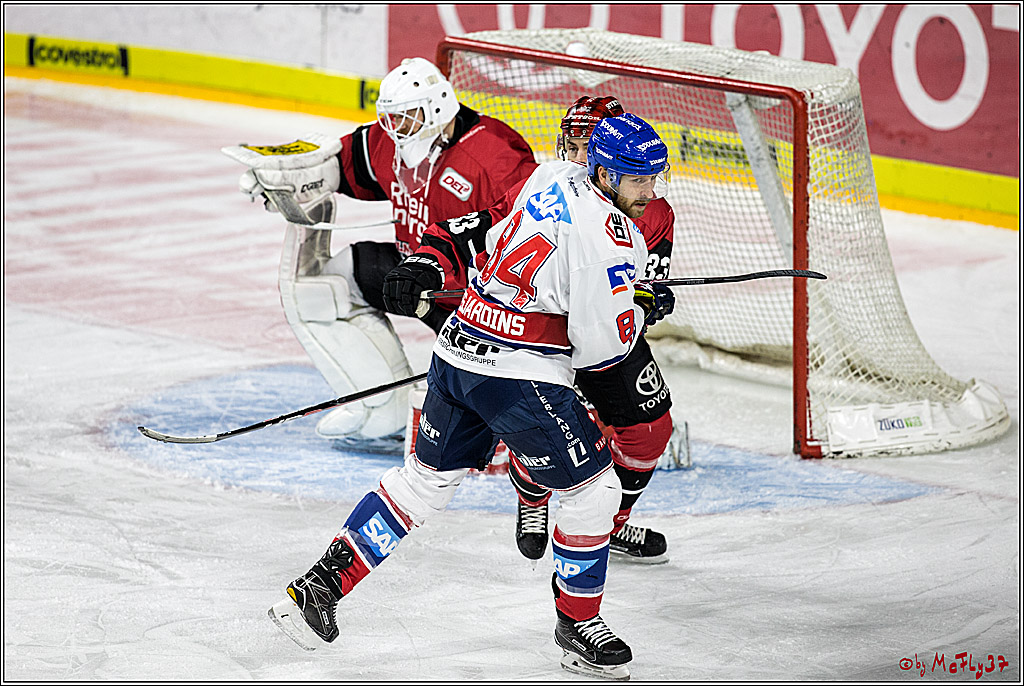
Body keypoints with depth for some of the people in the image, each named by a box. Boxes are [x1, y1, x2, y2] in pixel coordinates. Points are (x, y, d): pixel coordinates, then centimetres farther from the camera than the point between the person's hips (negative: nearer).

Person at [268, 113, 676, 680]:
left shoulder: (553, 177, 7)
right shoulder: (609, 238, -19)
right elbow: (600, 348, -16)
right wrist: (641, 308, -1)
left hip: (458, 353, 9)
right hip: (520, 377, -9)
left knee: (427, 478, 21)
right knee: (592, 487, 4)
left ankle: (321, 584, 20)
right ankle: (577, 623, 15)